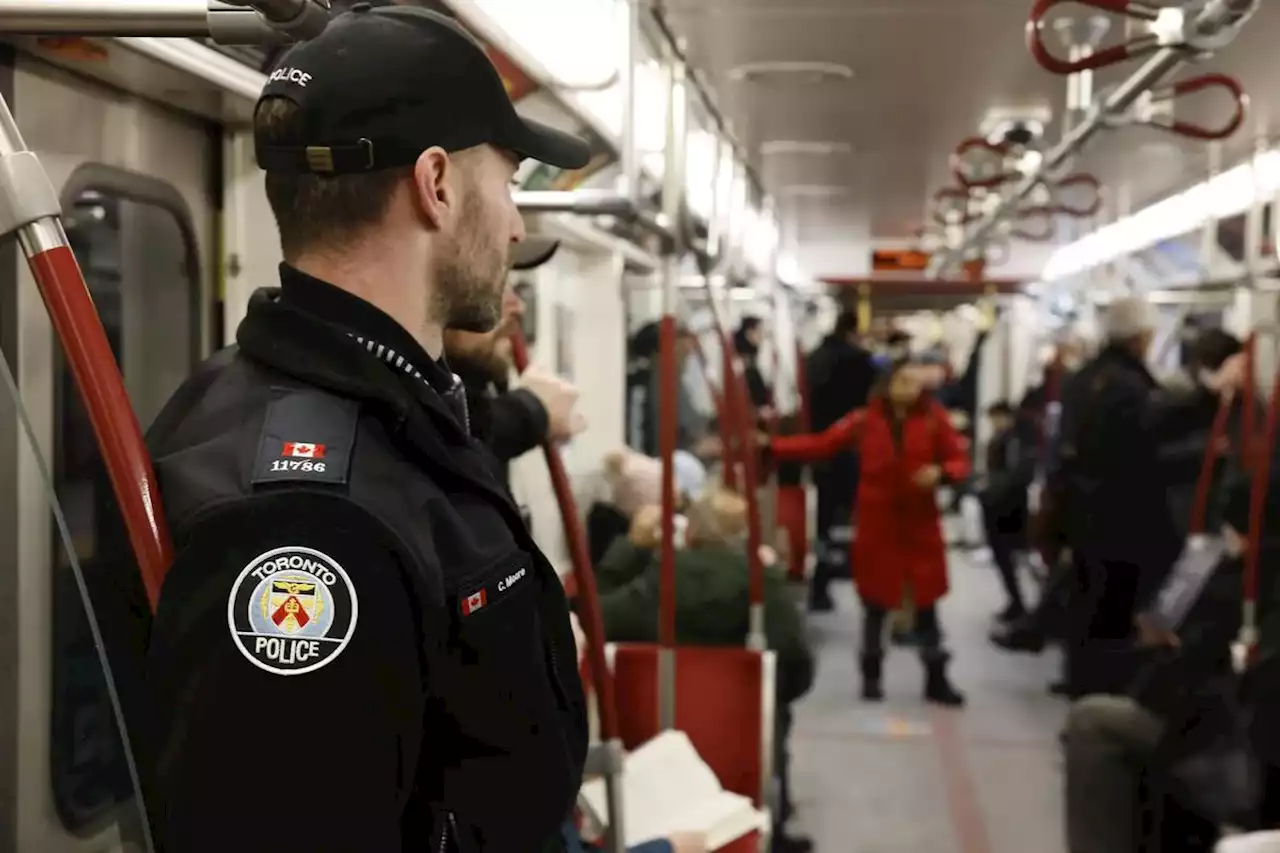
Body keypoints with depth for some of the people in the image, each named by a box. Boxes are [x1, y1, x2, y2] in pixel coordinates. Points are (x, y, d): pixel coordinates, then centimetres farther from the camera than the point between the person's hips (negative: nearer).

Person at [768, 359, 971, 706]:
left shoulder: (934, 419, -2)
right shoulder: (865, 421, -1)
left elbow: (960, 460, -2)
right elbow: (820, 445, -1)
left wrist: (940, 472, -24)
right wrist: (771, 445, -8)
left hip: (920, 524, 0)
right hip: (877, 523, 0)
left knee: (926, 602, 3)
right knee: (876, 602, 7)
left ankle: (936, 680, 13)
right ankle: (871, 677, 21)